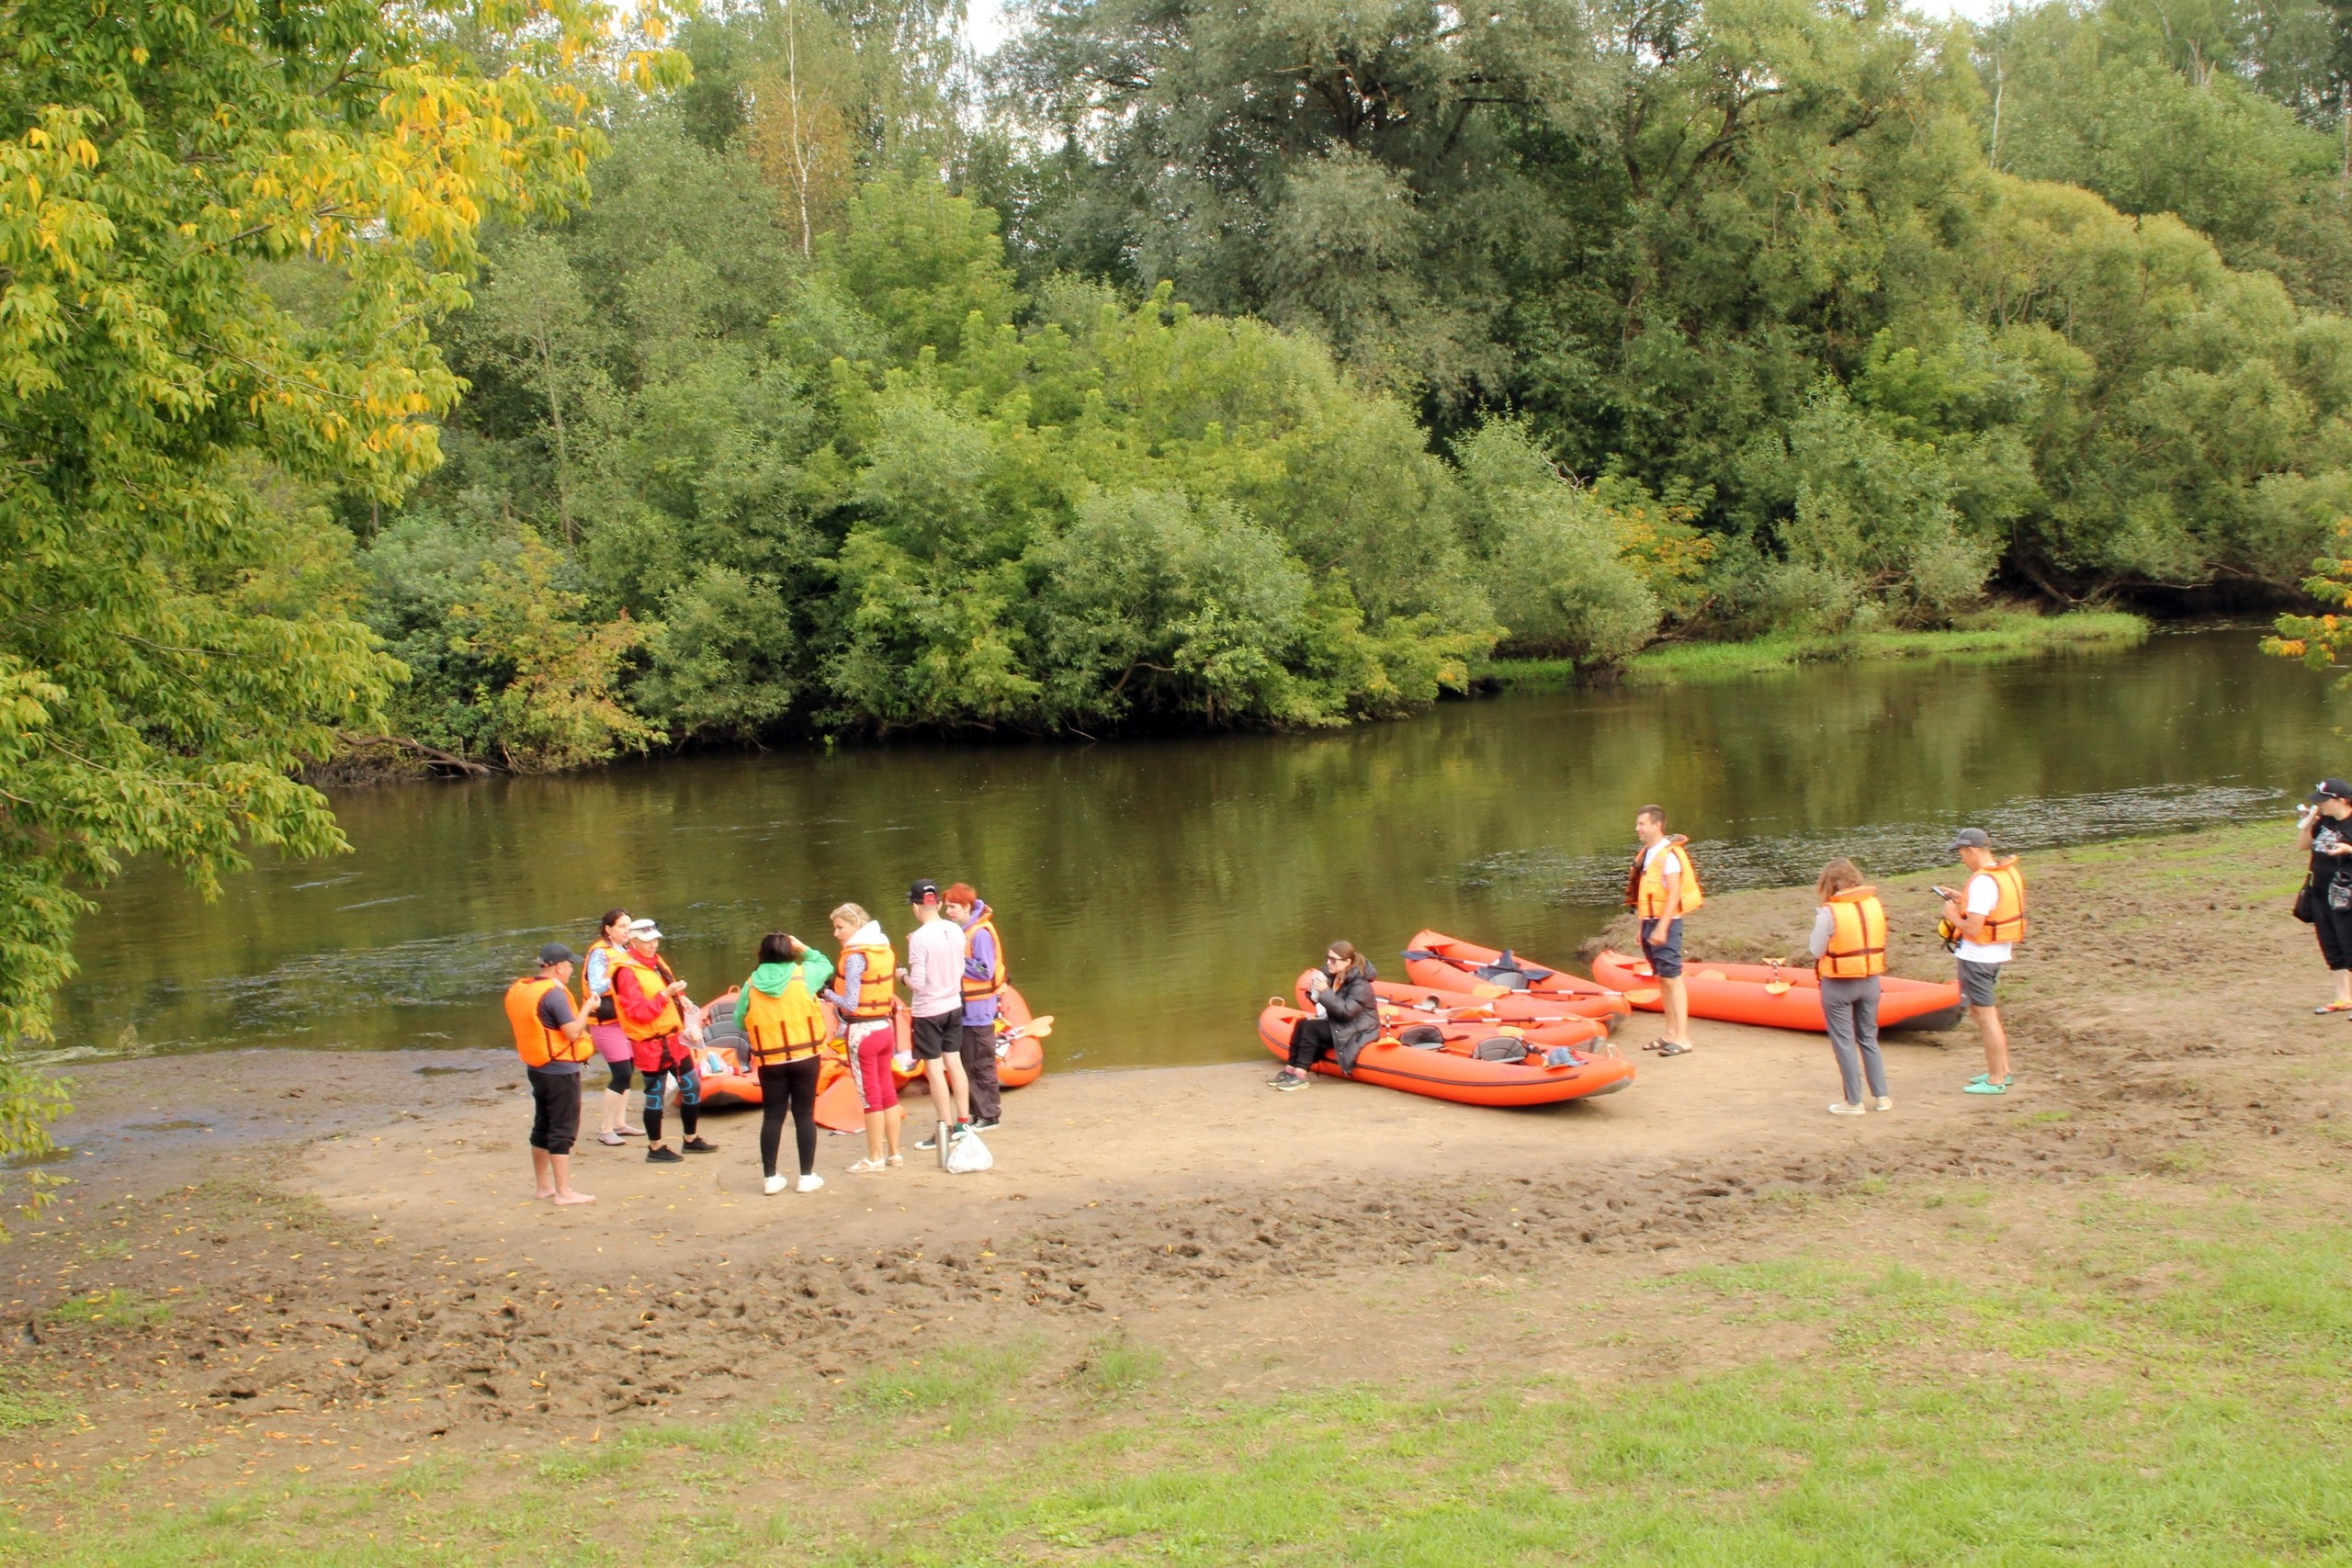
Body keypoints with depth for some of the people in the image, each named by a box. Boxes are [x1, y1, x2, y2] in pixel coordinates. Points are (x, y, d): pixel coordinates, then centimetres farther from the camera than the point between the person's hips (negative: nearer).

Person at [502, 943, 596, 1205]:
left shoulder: (519, 990, 7)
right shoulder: (554, 994, -20)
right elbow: (573, 1032, -22)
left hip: (536, 1067, 9)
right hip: (560, 1070, -9)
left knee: (542, 1128, 16)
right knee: (563, 1131, -4)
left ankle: (544, 1186, 25)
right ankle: (563, 1192, -2)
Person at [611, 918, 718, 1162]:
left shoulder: (655, 962, 12)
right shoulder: (627, 972, -16)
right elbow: (638, 1012, -22)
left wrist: (680, 998, 3)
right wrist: (665, 994, -28)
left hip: (674, 1038, 9)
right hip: (651, 1044, -9)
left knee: (692, 1087, 15)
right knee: (655, 1095, 0)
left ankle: (691, 1139, 30)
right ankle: (656, 1149, 13)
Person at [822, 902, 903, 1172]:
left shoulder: (855, 957, -16)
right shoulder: (884, 950, 6)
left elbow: (850, 1004, -18)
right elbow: (885, 987, 9)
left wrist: (826, 993, -4)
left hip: (862, 1032, -7)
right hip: (885, 1027, 7)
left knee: (870, 1095, 1)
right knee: (887, 1090, 14)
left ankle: (875, 1158, 8)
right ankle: (894, 1153, 20)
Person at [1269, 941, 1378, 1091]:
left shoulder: (1360, 984, -19)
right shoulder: (1333, 977, 4)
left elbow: (1346, 1012, -27)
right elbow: (1325, 1005, 11)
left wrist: (1326, 992, -32)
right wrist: (1313, 992, -9)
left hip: (1357, 1032, -8)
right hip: (1336, 1025, 8)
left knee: (1311, 1027, -24)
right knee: (1302, 1023, -12)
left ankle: (1300, 1075, -26)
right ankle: (1290, 1069, -15)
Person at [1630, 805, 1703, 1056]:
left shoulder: (1669, 854, -13)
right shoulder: (1647, 854, 14)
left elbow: (1674, 894, -19)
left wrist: (1661, 928, -23)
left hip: (1666, 923, -9)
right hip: (1651, 922, 9)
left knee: (1672, 978, -10)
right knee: (1662, 979, 12)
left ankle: (1682, 1038, -10)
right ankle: (1671, 1033, 17)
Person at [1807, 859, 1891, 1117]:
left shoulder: (1829, 911, -17)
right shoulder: (1874, 903, -1)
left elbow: (1817, 951, -10)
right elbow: (1878, 941, 6)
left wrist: (1818, 923, 2)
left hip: (1838, 986, -5)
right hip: (1870, 981, 5)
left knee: (1844, 1042, 6)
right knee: (1869, 1039, 18)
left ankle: (1854, 1102, 10)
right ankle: (1881, 1096, 21)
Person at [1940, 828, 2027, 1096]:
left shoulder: (1983, 881, -24)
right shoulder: (2009, 871, 6)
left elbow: (1973, 928, -26)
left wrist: (1953, 915, -9)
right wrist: (1962, 898, 15)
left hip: (1977, 955, -10)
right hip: (2000, 951, 10)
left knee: (1985, 1015, 0)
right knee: (1984, 1010, 22)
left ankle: (1996, 1080, 7)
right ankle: (2001, 1069, 30)